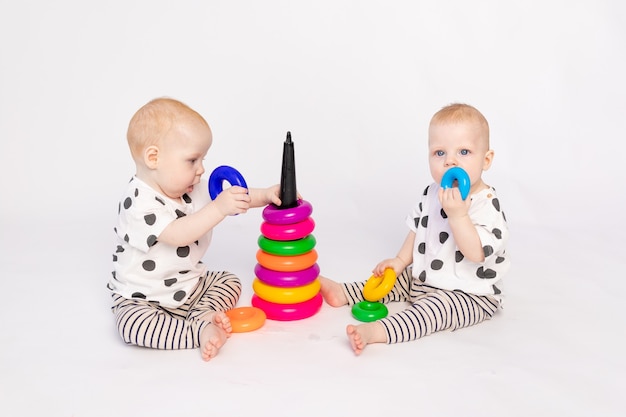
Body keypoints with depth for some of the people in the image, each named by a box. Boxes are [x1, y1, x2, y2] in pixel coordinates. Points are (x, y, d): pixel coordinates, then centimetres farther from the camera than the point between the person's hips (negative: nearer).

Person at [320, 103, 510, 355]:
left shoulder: (487, 205, -23)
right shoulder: (433, 194, 1)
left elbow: (477, 253, -33)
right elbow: (417, 229, 15)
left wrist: (458, 215, -41)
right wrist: (401, 260, 6)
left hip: (468, 294, -9)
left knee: (432, 308, -29)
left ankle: (376, 331, -43)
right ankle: (343, 292, 16)